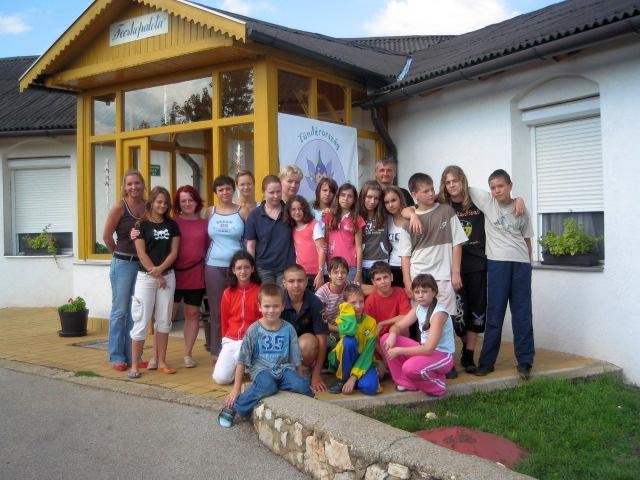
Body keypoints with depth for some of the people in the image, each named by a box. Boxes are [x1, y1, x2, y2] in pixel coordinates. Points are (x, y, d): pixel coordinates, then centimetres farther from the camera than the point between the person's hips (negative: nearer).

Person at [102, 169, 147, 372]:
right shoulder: (119, 207, -8)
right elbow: (106, 236, -4)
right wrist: (120, 253, 6)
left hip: (143, 264, 4)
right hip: (123, 263, -4)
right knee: (120, 311, 3)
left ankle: (133, 354, 21)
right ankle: (117, 357, 13)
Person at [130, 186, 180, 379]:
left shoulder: (172, 225, 8)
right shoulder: (142, 225, -1)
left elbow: (174, 251, 3)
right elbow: (141, 254, -6)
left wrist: (161, 269, -13)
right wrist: (156, 276, -9)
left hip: (168, 276, 4)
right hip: (146, 276, -3)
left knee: (164, 320, 7)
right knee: (141, 321, -4)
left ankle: (161, 362, 16)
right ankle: (134, 365, 3)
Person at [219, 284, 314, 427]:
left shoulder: (288, 328, 4)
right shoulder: (254, 330, -1)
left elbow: (296, 358, 12)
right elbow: (241, 361, 2)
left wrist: (301, 379, 12)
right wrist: (236, 388, 1)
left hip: (283, 368, 2)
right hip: (261, 368, -2)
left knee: (300, 385, -30)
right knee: (268, 386, -36)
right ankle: (234, 407, -18)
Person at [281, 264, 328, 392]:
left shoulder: (315, 303, -18)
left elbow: (322, 339, -14)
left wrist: (317, 375, -15)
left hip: (307, 342, -1)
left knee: (307, 342, -36)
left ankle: (310, 370, -6)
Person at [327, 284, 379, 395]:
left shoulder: (371, 322, -8)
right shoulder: (343, 318, -10)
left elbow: (368, 352, -14)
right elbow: (349, 330, -37)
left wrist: (354, 377, -23)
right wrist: (348, 310, -21)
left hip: (363, 361, 1)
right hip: (343, 361, 0)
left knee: (370, 387, -31)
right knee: (349, 340, -33)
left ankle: (351, 379, 3)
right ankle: (343, 379, -14)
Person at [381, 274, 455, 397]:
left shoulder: (439, 313, -24)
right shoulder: (418, 308, 1)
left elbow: (428, 348, -28)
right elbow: (397, 326, 3)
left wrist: (398, 351, -25)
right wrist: (392, 335, -22)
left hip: (443, 355, -8)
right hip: (425, 349, 8)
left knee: (411, 367, -36)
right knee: (386, 339, -5)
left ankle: (437, 386, -3)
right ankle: (405, 382, 6)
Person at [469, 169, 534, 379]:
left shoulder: (520, 209, 9)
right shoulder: (487, 202, 5)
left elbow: (527, 239, 14)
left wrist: (528, 263, 11)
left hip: (521, 263, 1)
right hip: (497, 262, -1)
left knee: (522, 313, 4)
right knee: (494, 313, 1)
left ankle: (524, 361, 12)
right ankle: (487, 361, 9)